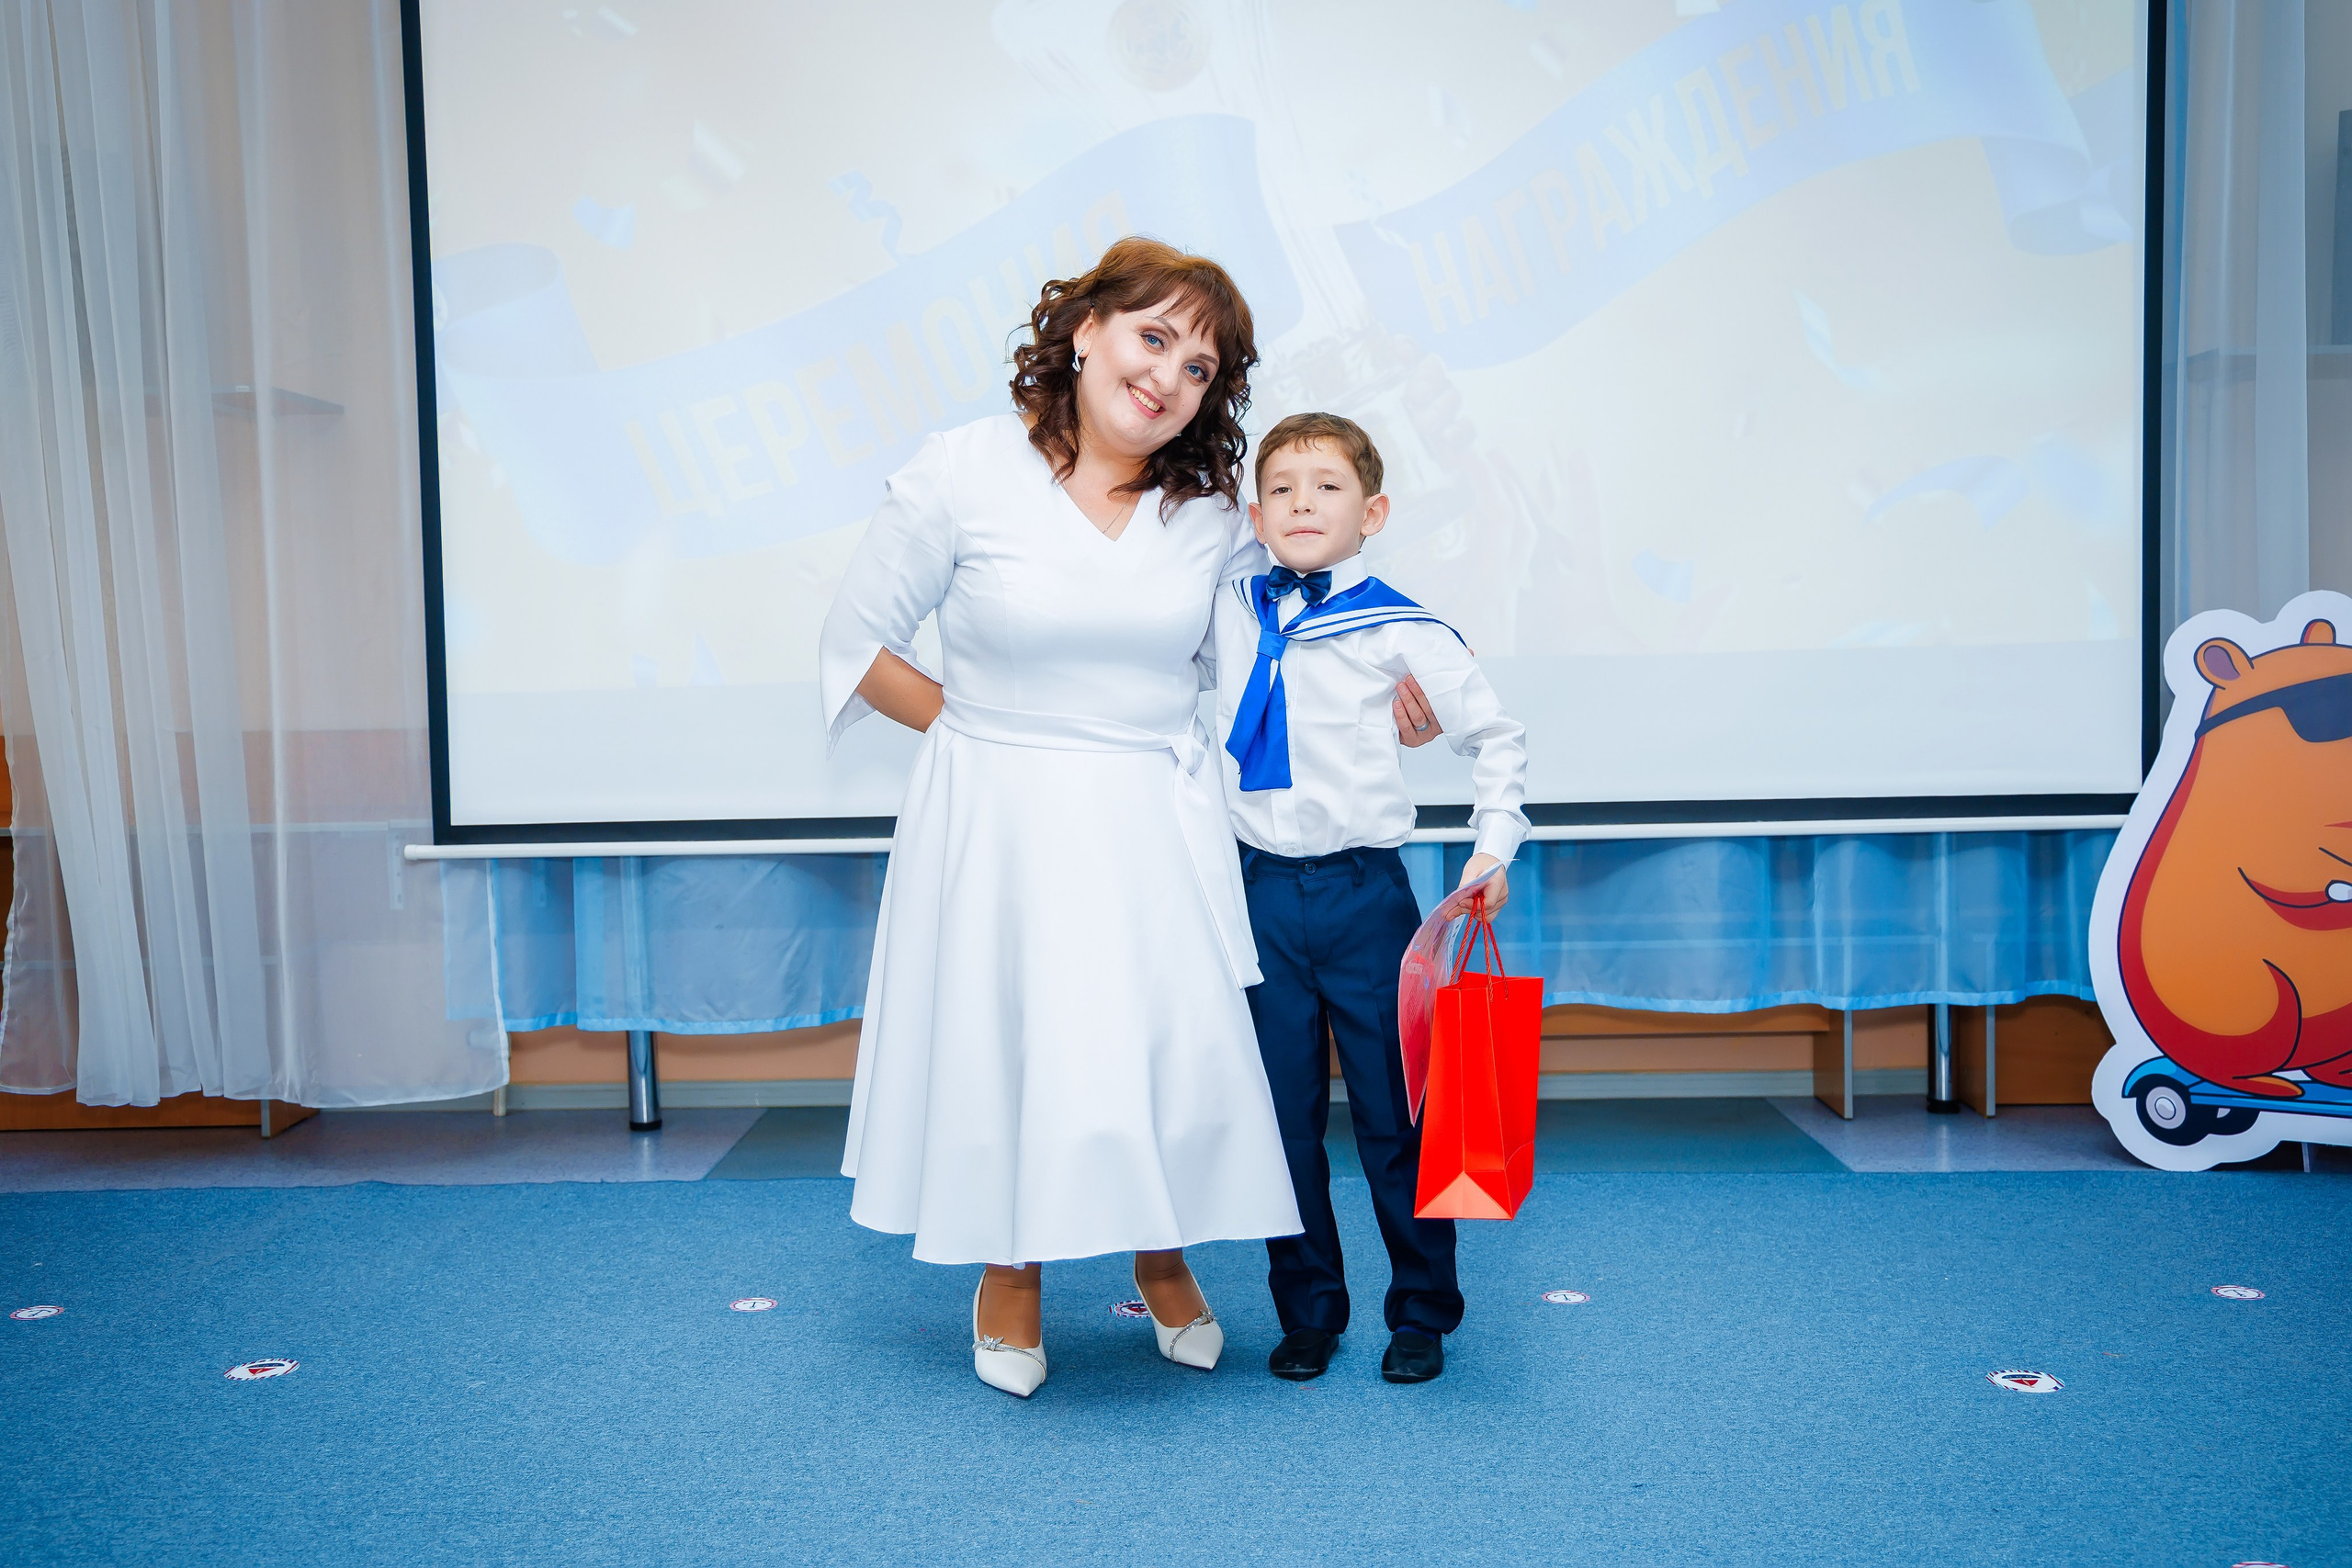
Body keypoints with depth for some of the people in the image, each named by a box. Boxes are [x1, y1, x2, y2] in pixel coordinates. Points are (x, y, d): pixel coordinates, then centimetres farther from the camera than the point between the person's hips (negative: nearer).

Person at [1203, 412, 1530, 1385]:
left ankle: (1424, 1313, 24)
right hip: (1263, 894, 3)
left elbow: (1496, 737, 4)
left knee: (1395, 1112, 6)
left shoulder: (1402, 630, -4)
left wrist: (1495, 846, -4)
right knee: (1284, 1116, 10)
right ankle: (1307, 1314, 25)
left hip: (1366, 895, -2)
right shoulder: (1225, 613, 5)